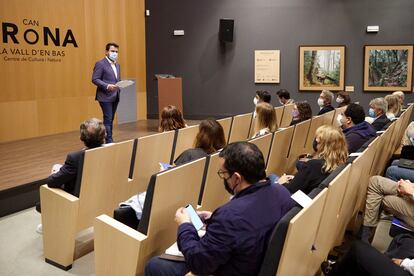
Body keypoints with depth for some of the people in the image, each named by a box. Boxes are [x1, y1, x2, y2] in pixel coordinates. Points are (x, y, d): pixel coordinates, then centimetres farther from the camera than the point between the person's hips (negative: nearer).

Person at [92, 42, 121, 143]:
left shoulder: (117, 65, 17)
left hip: (115, 97, 7)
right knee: (107, 119, -8)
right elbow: (95, 79, -13)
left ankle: (109, 139, 17)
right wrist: (107, 86, -23)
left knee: (110, 120, 11)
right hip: (105, 97, -7)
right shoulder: (100, 64, -7)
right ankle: (109, 141, -5)